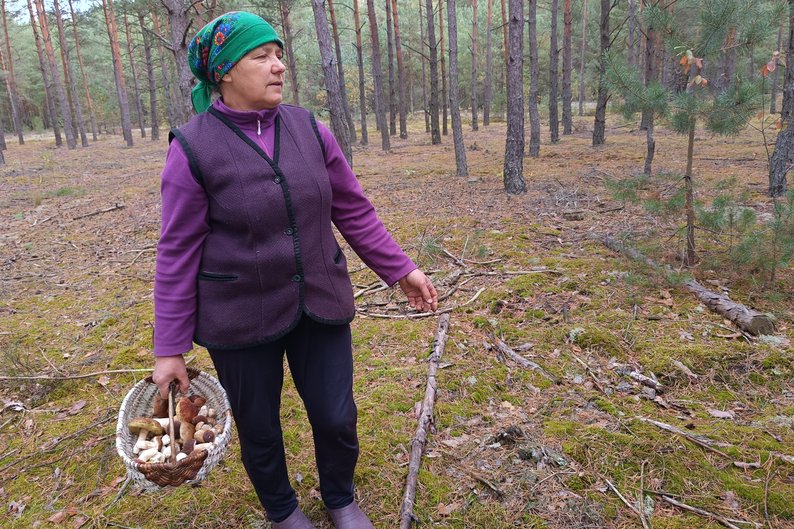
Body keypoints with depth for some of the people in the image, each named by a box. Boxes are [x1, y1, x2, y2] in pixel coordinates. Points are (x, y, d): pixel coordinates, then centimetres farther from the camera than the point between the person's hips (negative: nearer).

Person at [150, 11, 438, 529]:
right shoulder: (194, 148, -13)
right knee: (259, 428, 15)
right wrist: (171, 347, -7)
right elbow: (178, 252, -10)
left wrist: (401, 269, 4)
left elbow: (354, 210, 4)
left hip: (320, 305, 3)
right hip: (242, 319, -2)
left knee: (337, 418, 12)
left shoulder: (309, 129, -2)